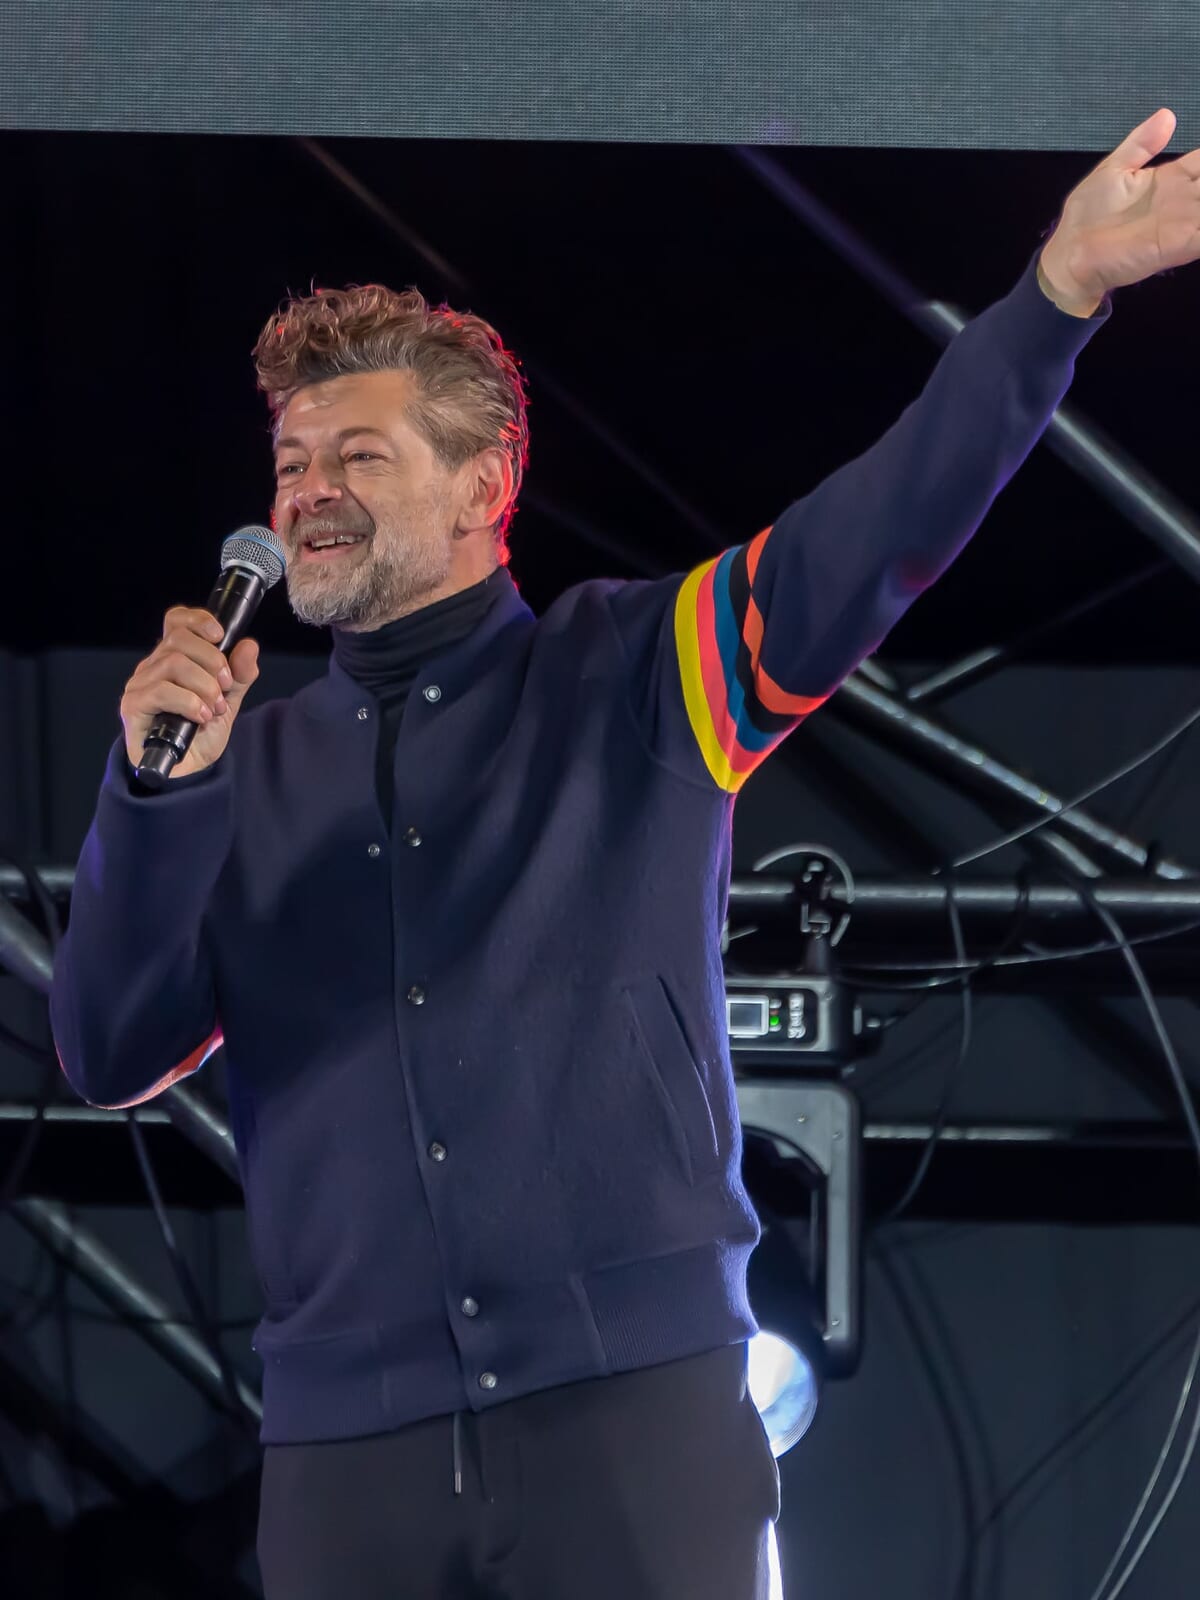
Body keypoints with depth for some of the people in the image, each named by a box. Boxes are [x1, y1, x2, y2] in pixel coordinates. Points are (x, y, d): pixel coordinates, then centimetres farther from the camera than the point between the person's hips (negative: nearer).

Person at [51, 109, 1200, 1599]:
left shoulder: (637, 679, 7)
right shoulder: (247, 774, 15)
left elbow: (879, 530, -6)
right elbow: (110, 1056, 7)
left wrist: (1058, 292, -21)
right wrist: (157, 787, -7)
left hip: (633, 1406, -2)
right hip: (348, 1445, 2)